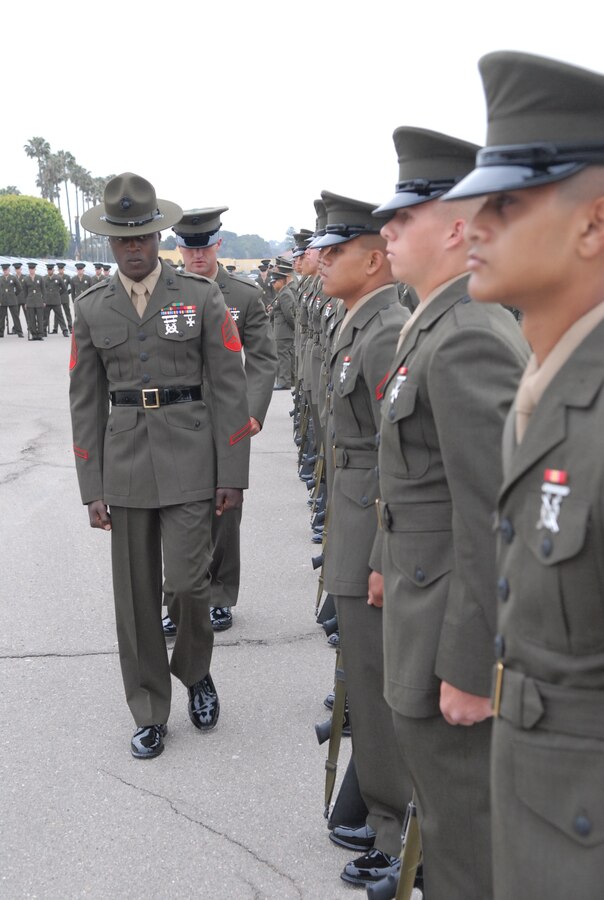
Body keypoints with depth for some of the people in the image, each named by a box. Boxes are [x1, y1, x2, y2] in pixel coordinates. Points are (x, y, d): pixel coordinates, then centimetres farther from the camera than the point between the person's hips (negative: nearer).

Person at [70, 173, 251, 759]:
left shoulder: (201, 298, -2)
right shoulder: (91, 310, 5)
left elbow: (229, 390, -1)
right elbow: (86, 403, 7)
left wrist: (233, 475, -5)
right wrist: (92, 489, 3)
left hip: (189, 459, -2)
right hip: (124, 462, 2)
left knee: (187, 581, -8)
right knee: (135, 593, 7)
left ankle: (195, 672, 24)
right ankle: (149, 714, 22)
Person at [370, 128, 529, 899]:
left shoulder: (469, 340, -24)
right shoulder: (440, 325, 8)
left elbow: (492, 522, -26)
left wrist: (469, 669, -22)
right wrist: (390, 560, 24)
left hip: (454, 626, -10)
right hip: (425, 592, 10)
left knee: (462, 833, 7)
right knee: (444, 802, 26)